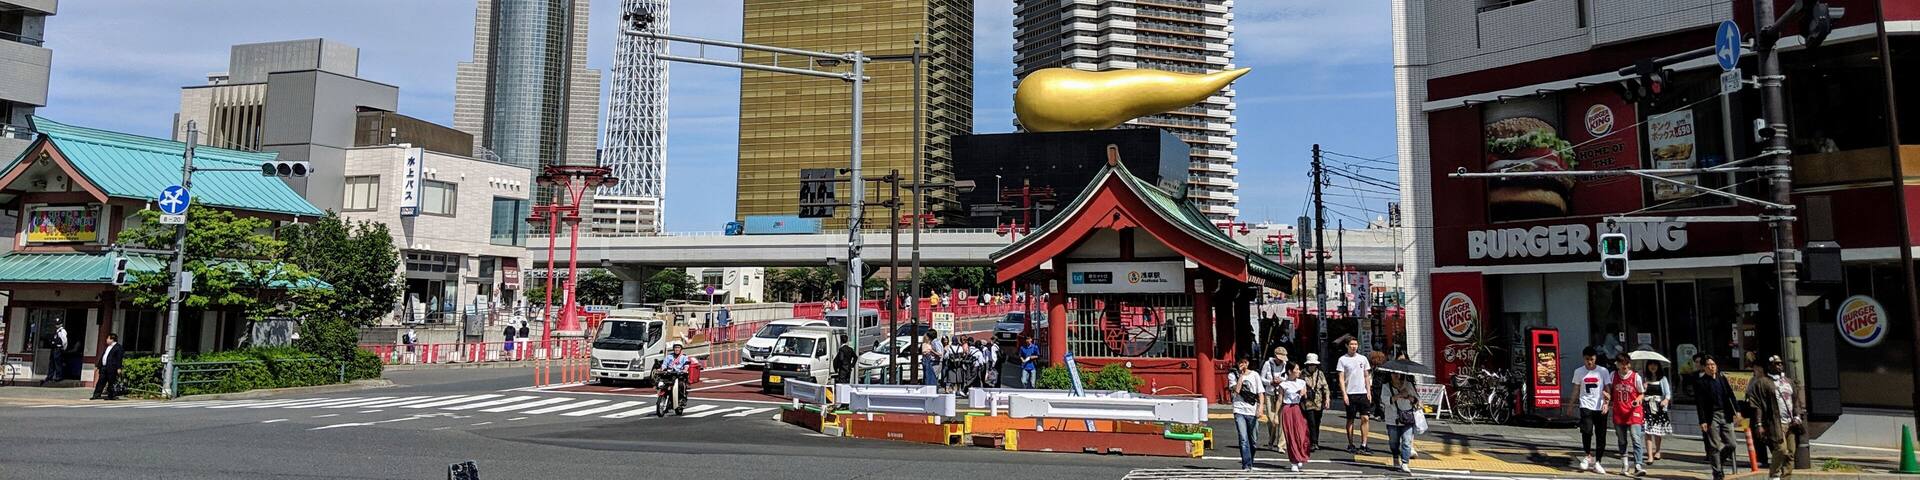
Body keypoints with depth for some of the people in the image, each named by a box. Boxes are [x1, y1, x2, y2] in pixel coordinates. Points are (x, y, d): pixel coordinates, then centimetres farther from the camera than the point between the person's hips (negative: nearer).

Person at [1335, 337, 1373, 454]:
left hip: (1363, 393, 3)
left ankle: (1363, 445, 0)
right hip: (1350, 393, -3)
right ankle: (1350, 445, 11)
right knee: (1350, 420, 4)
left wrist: (1369, 392, 4)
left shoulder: (1363, 358, 10)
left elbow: (1367, 376, 13)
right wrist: (1344, 394, -11)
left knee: (1365, 418, -3)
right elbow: (1341, 378, -3)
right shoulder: (1343, 359, -1)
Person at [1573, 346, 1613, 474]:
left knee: (1601, 436, 3)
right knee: (1586, 431, -19)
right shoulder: (1578, 371, 5)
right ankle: (1587, 456, 3)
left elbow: (1607, 390, 0)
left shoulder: (1603, 371, 2)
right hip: (1586, 406, 0)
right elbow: (1576, 390, 12)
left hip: (1600, 408, 0)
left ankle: (1597, 462, 14)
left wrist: (1606, 403, -14)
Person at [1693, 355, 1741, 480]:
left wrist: (1736, 411, 3)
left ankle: (1718, 462, 27)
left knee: (1731, 444, 3)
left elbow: (1731, 395, 13)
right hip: (1712, 417, -5)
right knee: (1715, 447, -2)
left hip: (1726, 415, 5)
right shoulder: (1700, 381, -5)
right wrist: (1702, 421, -12)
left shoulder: (1722, 377, 10)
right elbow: (1699, 403, -8)